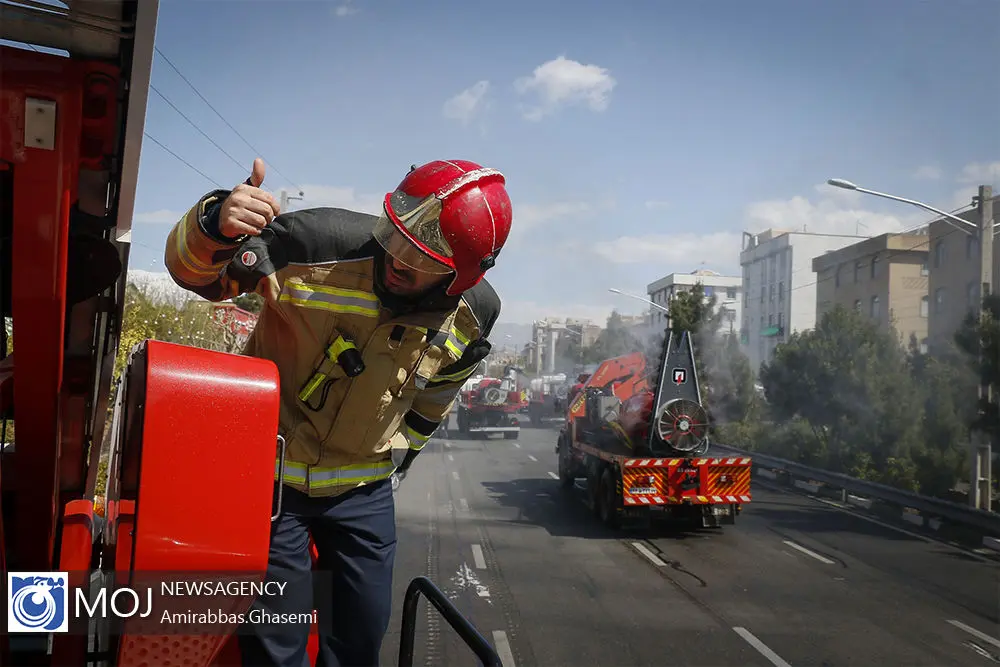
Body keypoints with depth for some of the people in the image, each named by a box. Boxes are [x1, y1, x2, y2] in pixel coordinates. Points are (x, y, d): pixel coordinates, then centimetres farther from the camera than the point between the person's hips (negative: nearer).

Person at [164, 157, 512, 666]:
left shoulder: (474, 314, -12)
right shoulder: (325, 242, -26)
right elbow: (197, 271, -19)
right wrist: (217, 226, -41)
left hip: (364, 490, 3)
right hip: (273, 475, -3)